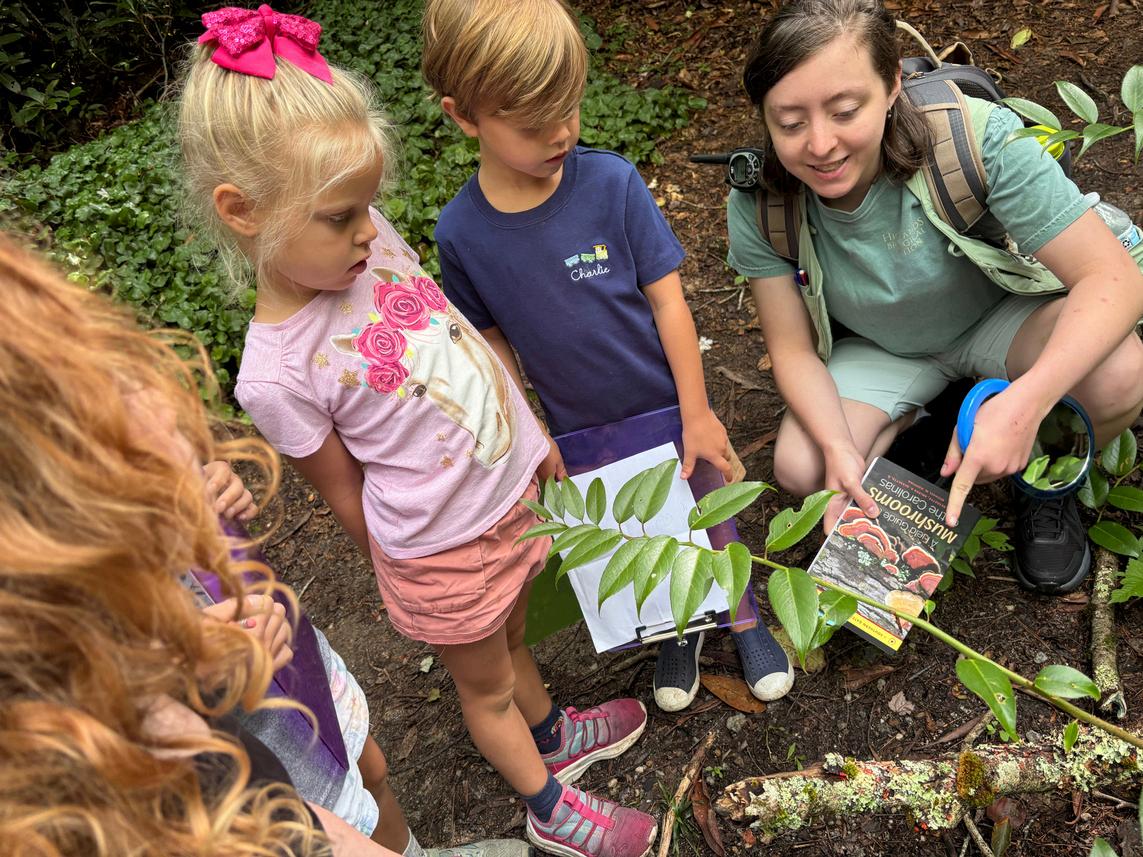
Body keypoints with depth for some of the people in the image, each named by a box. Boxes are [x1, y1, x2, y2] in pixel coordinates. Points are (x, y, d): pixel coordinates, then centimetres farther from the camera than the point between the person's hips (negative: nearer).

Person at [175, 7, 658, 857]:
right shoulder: (277, 375, -29)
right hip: (446, 551, -6)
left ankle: (553, 735, 60)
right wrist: (413, 561, 3)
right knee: (488, 684, 22)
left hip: (518, 484, 6)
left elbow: (464, 332, 3)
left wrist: (538, 436, 9)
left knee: (513, 634, 32)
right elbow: (346, 495, -13)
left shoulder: (369, 238, -12)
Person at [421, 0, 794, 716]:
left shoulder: (611, 183, -20)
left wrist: (696, 413, -11)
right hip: (582, 434, 2)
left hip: (668, 406, -1)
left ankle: (741, 613, 46)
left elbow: (667, 298, -14)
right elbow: (493, 338, -2)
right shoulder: (461, 231, -15)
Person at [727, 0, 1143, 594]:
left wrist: (1027, 400, -47)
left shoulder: (975, 139, -33)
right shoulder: (758, 206, -25)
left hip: (999, 317, -1)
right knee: (799, 470, -21)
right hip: (881, 349, 2)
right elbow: (794, 349, -15)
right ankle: (913, 423, 11)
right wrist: (839, 447, -34)